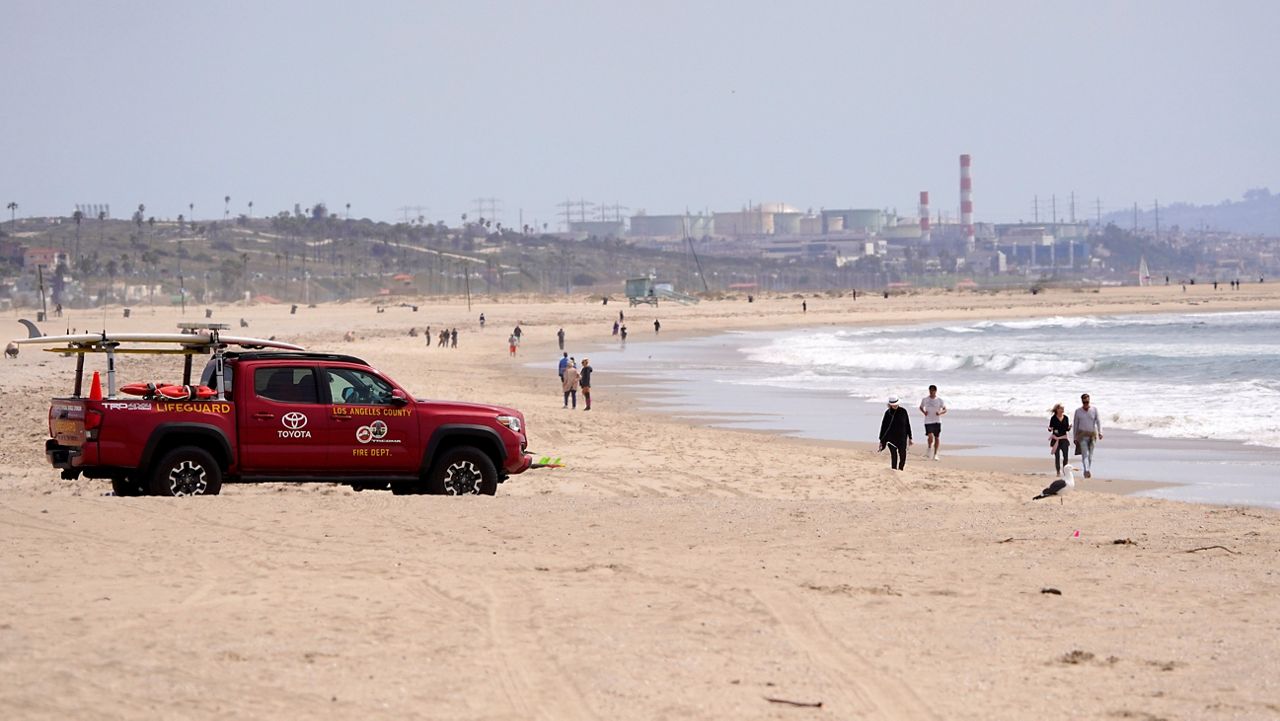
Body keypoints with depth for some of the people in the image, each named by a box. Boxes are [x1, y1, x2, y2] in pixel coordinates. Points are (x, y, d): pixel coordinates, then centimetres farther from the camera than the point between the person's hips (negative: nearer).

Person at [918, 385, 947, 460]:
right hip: (928, 421, -1)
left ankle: (935, 454, 18)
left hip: (937, 421, 1)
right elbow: (921, 407, 18)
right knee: (930, 436, -20)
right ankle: (929, 448, 8)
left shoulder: (940, 400, 0)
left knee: (937, 438, 6)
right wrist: (924, 412, -4)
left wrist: (940, 413, -17)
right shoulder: (924, 400, 2)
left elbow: (945, 410, 4)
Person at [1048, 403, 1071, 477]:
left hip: (1064, 439, 3)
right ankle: (1058, 472, 6)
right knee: (1057, 456, -1)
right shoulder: (1053, 418, -4)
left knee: (1066, 456, -4)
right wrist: (1050, 429, -22)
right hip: (1055, 439, -3)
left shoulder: (1066, 418, 6)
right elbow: (1050, 429, 0)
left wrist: (1069, 427, -11)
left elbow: (1067, 429, 10)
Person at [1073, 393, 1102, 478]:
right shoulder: (1078, 411, 3)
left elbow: (1098, 421, -2)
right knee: (1084, 453, -16)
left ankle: (1089, 471, 19)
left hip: (1092, 434, 2)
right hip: (1082, 434, -2)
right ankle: (1086, 471, -31)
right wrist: (1075, 438, 8)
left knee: (1090, 455, 8)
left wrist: (1100, 432, -17)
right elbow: (1075, 424, 8)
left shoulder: (1094, 409, 3)